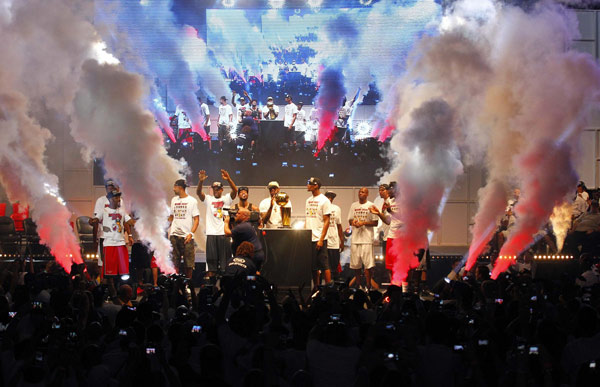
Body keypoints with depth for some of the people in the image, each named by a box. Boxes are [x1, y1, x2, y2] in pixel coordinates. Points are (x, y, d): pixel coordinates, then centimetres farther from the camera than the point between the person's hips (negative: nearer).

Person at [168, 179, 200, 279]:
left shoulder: (192, 201, -2)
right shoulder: (174, 200, 13)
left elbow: (196, 219, -5)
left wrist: (191, 233, -18)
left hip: (186, 236, -4)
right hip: (174, 235, 4)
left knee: (188, 263, 0)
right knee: (174, 262, 2)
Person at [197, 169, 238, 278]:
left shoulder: (226, 199, 7)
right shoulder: (208, 199, 11)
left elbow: (235, 190, -10)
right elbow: (198, 192, -6)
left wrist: (228, 179, -28)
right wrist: (201, 181, -25)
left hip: (224, 233, -1)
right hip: (211, 233, 1)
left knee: (225, 260, 0)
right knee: (211, 260, 4)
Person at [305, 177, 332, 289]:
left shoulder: (324, 201, -7)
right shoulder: (308, 200, 15)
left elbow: (326, 221, -10)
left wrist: (321, 239, -16)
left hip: (319, 238, -7)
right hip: (309, 238, 7)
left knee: (324, 265, -6)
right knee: (313, 266, 9)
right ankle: (316, 289, 15)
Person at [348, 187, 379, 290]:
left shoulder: (371, 206, 0)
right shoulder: (353, 205, 14)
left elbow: (375, 222, -2)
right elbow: (350, 220, 18)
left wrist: (363, 223, -14)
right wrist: (353, 222, -5)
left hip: (367, 239, -5)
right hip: (355, 238, 5)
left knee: (367, 264, -8)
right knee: (355, 264, 7)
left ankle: (368, 286, -3)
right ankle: (357, 285, 16)